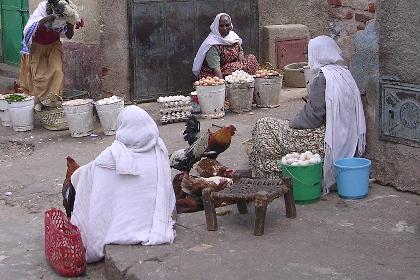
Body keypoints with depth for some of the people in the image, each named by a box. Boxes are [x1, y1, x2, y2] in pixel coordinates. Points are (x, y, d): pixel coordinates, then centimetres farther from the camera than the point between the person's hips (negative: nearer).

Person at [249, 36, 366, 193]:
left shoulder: (323, 77, -17)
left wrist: (292, 124, 0)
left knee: (263, 128, -3)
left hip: (327, 138, -10)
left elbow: (314, 113, -17)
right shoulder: (344, 72, 9)